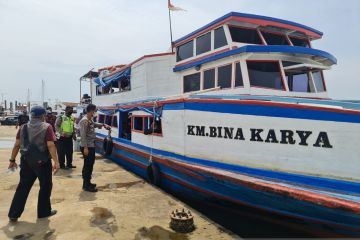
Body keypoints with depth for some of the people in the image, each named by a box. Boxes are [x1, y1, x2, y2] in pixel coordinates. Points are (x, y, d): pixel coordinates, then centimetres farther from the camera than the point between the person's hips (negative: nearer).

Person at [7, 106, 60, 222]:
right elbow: (50, 146, -17)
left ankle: (14, 214, 17)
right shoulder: (47, 127, -9)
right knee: (45, 186, 11)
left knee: (23, 187, 14)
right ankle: (43, 212, 21)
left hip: (26, 161, 5)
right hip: (42, 162, -4)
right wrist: (56, 162, -19)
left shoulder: (24, 127, 6)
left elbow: (17, 145, 5)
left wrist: (12, 160, 13)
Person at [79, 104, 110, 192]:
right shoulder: (84, 120, -18)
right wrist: (85, 147, -25)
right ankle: (87, 186, 5)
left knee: (89, 165, 17)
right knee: (88, 165, -4)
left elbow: (94, 124, 37)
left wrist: (103, 125, 27)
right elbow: (83, 135, -23)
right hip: (87, 147, -10)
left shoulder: (90, 120, 12)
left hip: (91, 146, 10)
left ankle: (87, 183, 28)